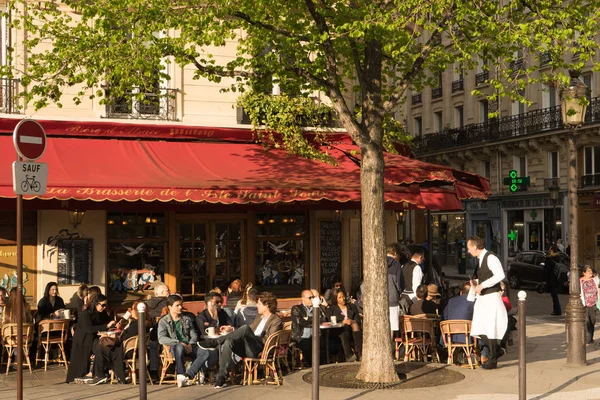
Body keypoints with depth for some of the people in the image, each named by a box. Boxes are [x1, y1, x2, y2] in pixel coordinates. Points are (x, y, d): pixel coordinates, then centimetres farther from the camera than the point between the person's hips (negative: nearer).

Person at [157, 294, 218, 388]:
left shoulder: (187, 319, 22)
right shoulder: (163, 321, 7)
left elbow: (194, 335, 15)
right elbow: (161, 339, -8)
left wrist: (190, 344, -8)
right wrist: (179, 342, -20)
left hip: (189, 346, 4)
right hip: (175, 347, -4)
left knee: (208, 353, -26)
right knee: (179, 347, -42)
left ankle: (187, 375, -35)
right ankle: (180, 375, -40)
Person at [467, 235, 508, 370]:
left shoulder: (490, 258, -14)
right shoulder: (480, 260, 15)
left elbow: (500, 275, -26)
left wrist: (482, 285, -24)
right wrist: (475, 284, 7)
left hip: (492, 298, -9)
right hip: (482, 298, 9)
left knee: (490, 328, -3)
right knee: (478, 329, 6)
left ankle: (493, 360, 6)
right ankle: (497, 350, 22)